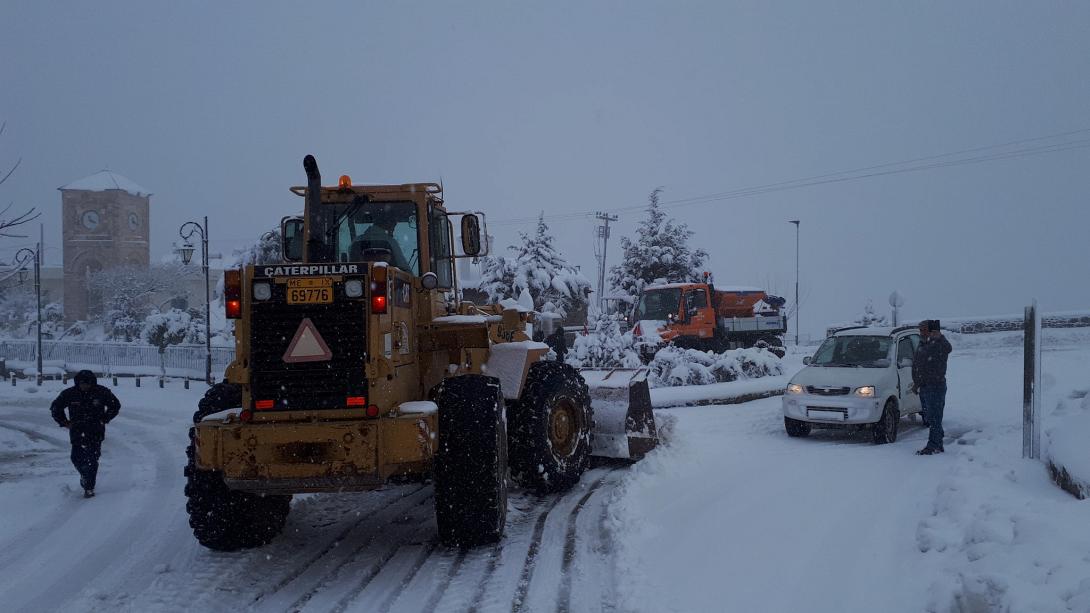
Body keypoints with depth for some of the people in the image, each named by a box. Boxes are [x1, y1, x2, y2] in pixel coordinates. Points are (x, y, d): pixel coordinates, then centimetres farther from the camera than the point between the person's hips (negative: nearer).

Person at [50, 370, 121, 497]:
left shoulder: (101, 392, -5)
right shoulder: (69, 394, -3)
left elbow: (115, 405, 10)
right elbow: (55, 408, 11)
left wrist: (104, 419, 3)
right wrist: (65, 423, 4)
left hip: (95, 431, -2)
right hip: (77, 431, 2)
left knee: (92, 459, -8)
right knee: (76, 458, -3)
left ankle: (89, 488, -3)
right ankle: (84, 474, 30)